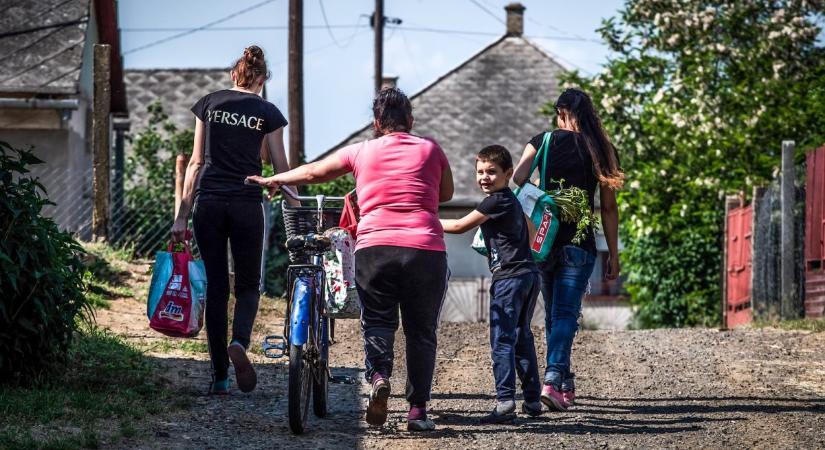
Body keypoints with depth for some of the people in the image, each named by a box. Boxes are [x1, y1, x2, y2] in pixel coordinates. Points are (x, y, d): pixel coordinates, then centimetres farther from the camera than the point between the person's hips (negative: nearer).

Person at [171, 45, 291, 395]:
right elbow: (282, 170, 3)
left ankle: (219, 377, 6)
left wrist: (182, 216, 7)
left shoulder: (209, 104, 7)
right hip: (247, 205, -2)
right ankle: (239, 342, -19)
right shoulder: (268, 113, 3)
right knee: (248, 285, 11)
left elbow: (196, 162, 6)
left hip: (208, 203, 2)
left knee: (215, 287, 7)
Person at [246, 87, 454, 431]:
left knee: (377, 321, 10)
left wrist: (273, 181, 40)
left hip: (374, 247, 0)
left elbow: (313, 172, 25)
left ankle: (378, 374, -19)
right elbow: (446, 193, 27)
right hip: (426, 250, 0)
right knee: (421, 332, 9)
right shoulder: (430, 150, 12)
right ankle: (418, 410, 7)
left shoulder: (361, 152, 12)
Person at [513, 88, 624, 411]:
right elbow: (609, 208, 5)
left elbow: (517, 179, -13)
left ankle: (565, 386, 20)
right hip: (579, 244, -1)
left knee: (552, 314, 15)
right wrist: (613, 255, 10)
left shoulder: (543, 141, 3)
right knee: (565, 314, -4)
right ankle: (552, 380, -24)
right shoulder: (600, 150, 5)